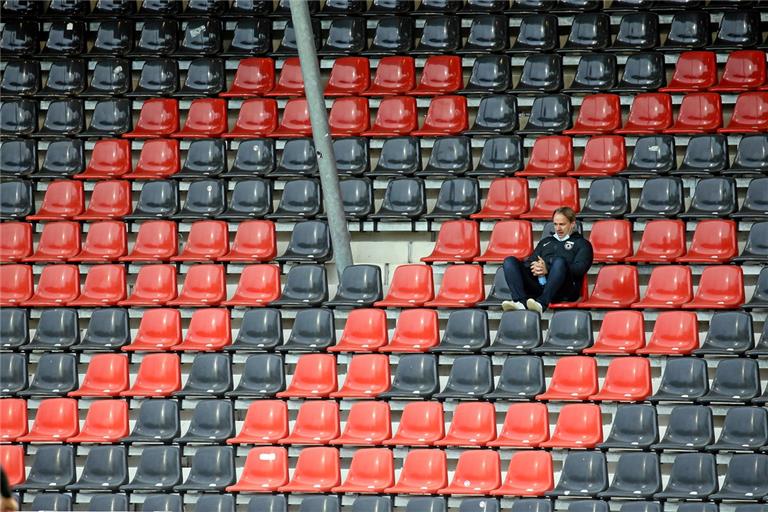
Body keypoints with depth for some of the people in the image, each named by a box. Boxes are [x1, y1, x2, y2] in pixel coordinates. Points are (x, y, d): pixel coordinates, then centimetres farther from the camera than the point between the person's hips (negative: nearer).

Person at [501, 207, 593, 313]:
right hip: (538, 283, 5)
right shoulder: (546, 241, 36)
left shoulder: (581, 243, 19)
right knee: (509, 261, -14)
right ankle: (520, 301, -38)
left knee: (559, 261, -36)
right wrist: (534, 268, -2)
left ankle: (542, 303, -53)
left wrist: (548, 270, -12)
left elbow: (579, 269, 0)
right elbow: (530, 261, 27)